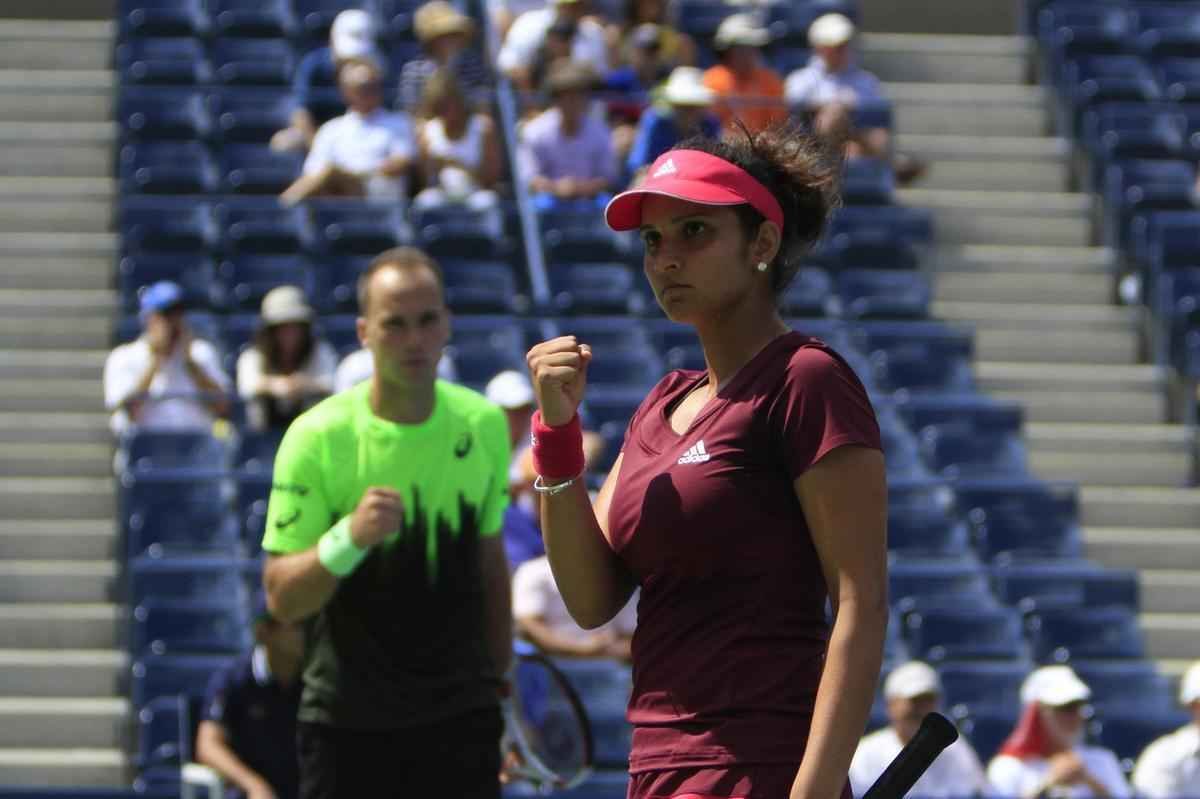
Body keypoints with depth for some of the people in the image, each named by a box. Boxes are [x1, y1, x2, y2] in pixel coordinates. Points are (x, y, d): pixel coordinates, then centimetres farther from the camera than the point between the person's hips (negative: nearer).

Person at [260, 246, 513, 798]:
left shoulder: (483, 425, 2)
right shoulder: (317, 437, -10)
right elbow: (281, 600, -12)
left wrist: (499, 678, 16)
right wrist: (349, 536, -30)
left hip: (461, 716, 3)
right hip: (347, 722, -3)